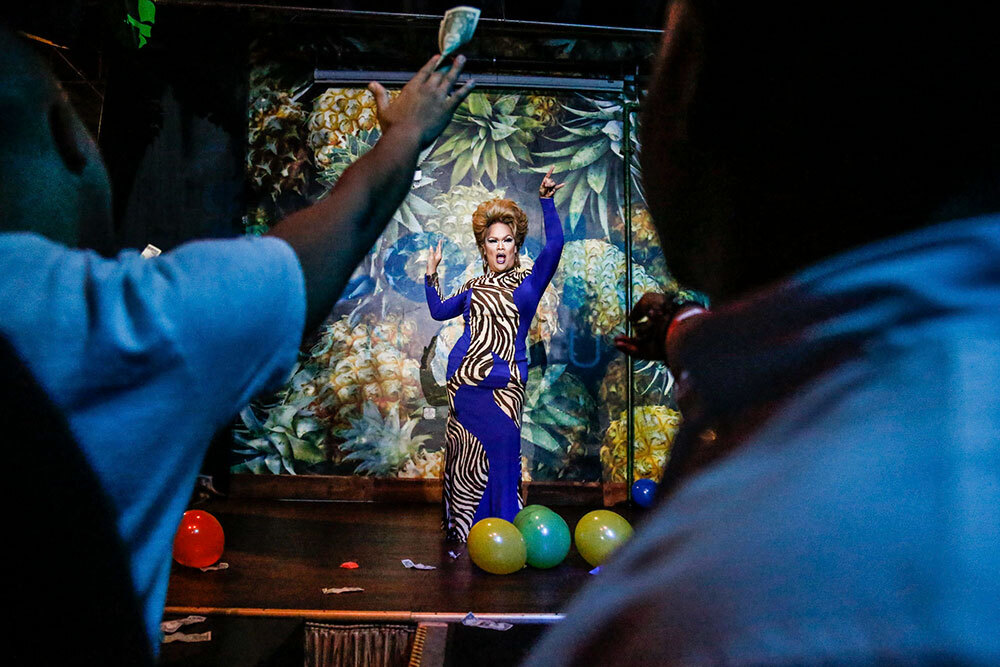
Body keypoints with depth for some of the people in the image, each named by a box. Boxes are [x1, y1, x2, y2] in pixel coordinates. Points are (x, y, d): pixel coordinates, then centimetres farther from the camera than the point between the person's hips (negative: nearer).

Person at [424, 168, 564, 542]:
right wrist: (431, 274, 22)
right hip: (464, 381, 3)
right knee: (467, 458, 1)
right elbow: (438, 311, 30)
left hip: (503, 385, -3)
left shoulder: (529, 282, 7)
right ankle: (465, 531, 9)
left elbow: (554, 244, -8)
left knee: (502, 454, -9)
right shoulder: (474, 287, 18)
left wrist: (546, 202, -13)